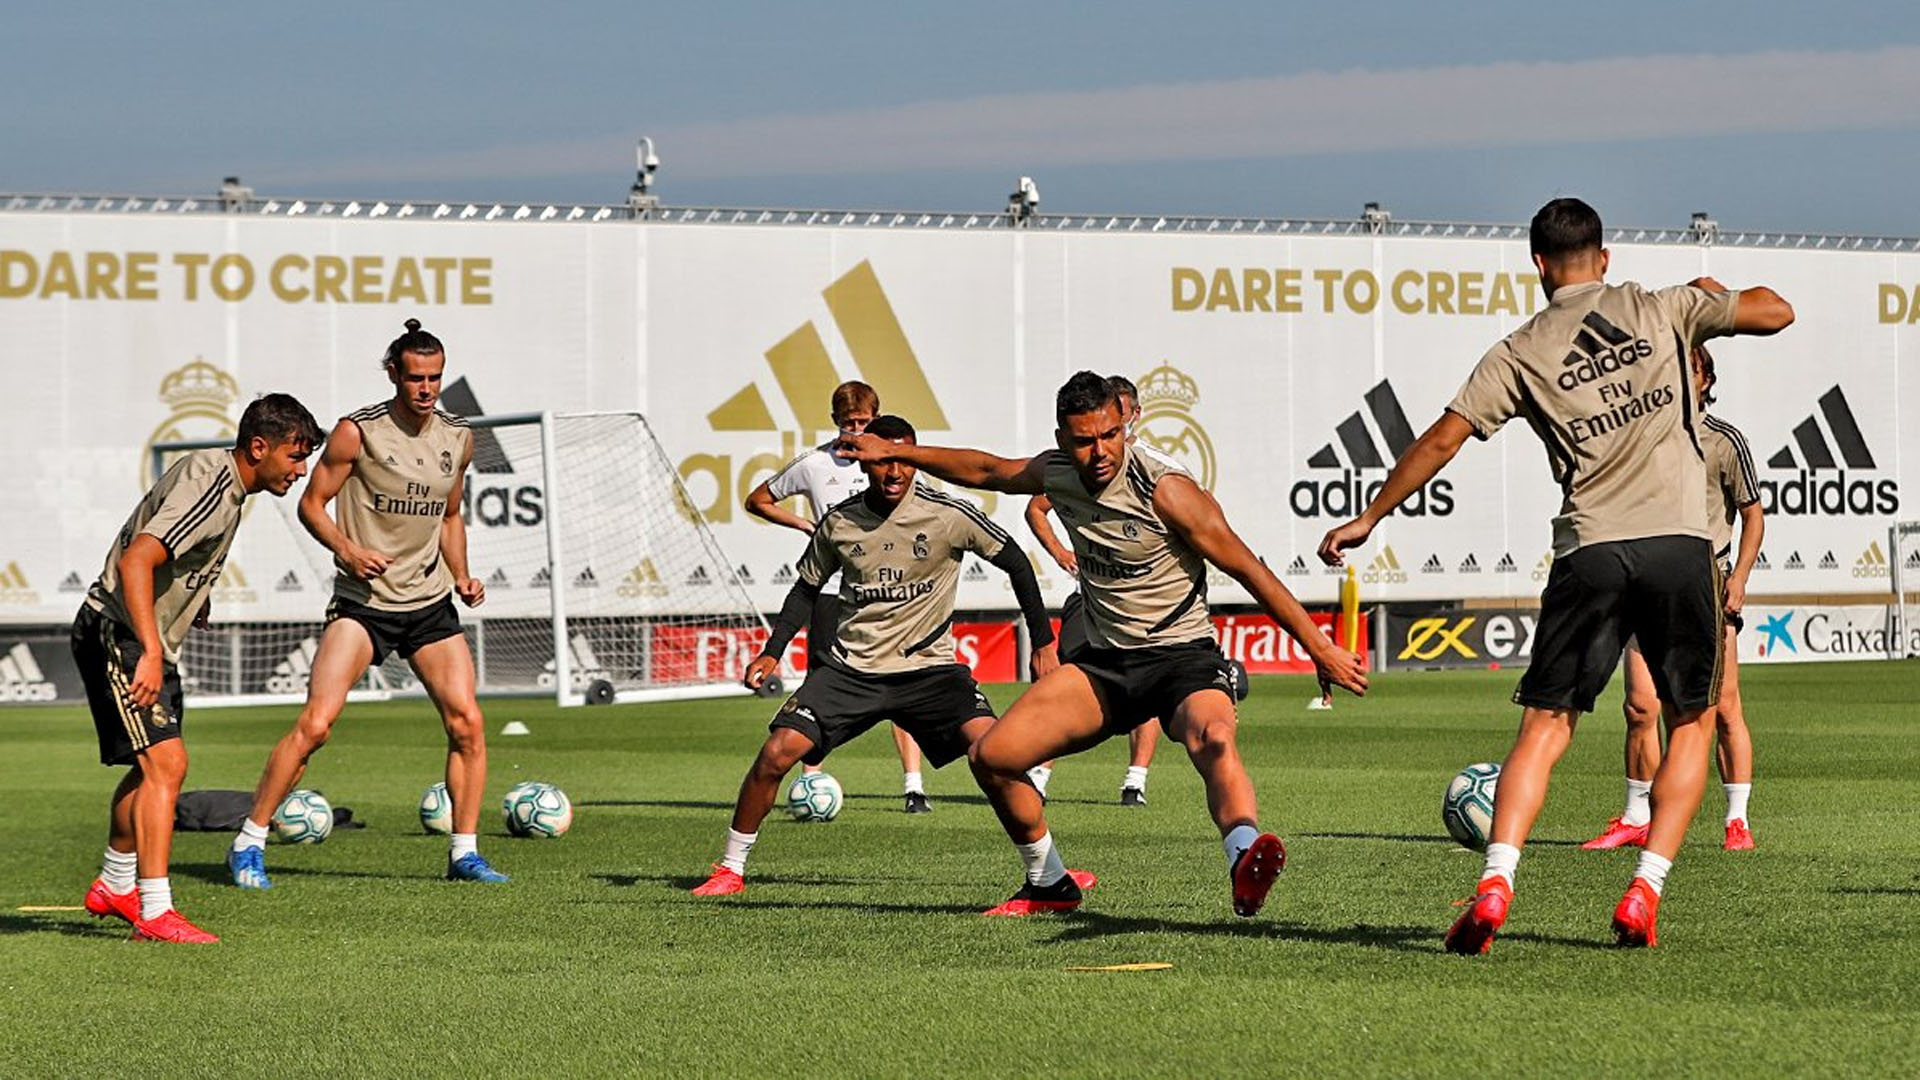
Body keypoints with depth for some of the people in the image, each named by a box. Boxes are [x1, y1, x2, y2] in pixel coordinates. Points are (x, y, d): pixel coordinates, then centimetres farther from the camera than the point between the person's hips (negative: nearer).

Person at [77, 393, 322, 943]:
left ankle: (114, 886, 37)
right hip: (118, 634, -11)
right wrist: (150, 654, -37)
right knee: (165, 763, -18)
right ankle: (154, 912, -20)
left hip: (150, 639, 11)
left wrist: (195, 599, 32)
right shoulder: (209, 488, -23)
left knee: (153, 768, 21)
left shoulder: (219, 475, 8)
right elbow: (135, 560, -33)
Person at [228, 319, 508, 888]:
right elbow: (311, 504, -3)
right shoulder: (358, 432, -8)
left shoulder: (458, 439, 7)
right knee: (315, 723, -14)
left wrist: (460, 575, 6)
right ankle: (248, 843, -3)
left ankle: (464, 853, 7)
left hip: (431, 605, 5)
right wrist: (348, 550, -19)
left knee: (468, 723, -5)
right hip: (362, 601, -5)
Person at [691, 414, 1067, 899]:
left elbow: (1015, 562, 1)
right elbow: (808, 587, 15)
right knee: (777, 753, -13)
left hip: (930, 666, -2)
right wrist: (772, 651, 4)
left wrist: (1044, 642, 1)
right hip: (851, 667, 2)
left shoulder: (949, 515, -10)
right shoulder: (839, 523, -2)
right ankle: (730, 869, 5)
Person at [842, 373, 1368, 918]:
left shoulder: (1166, 491, -19)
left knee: (1213, 740, -39)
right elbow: (984, 470, 21)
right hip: (1104, 659, 7)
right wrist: (894, 451, 27)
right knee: (991, 756, -1)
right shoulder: (1055, 474, -1)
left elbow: (1249, 570, -15)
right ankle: (1050, 885, 18)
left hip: (1181, 654, -7)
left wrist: (1321, 649, -14)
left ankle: (1246, 863, -62)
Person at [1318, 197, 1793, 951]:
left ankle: (1495, 883, -15)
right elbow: (1775, 312, 12)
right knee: (1691, 722, 14)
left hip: (1589, 551, 0)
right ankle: (1644, 895, 2)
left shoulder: (1521, 352, 7)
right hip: (1680, 543, 0)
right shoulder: (1661, 311, 8)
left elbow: (1441, 441, 6)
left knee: (1545, 726, 3)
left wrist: (1367, 519, 15)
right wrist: (1713, 292, 33)